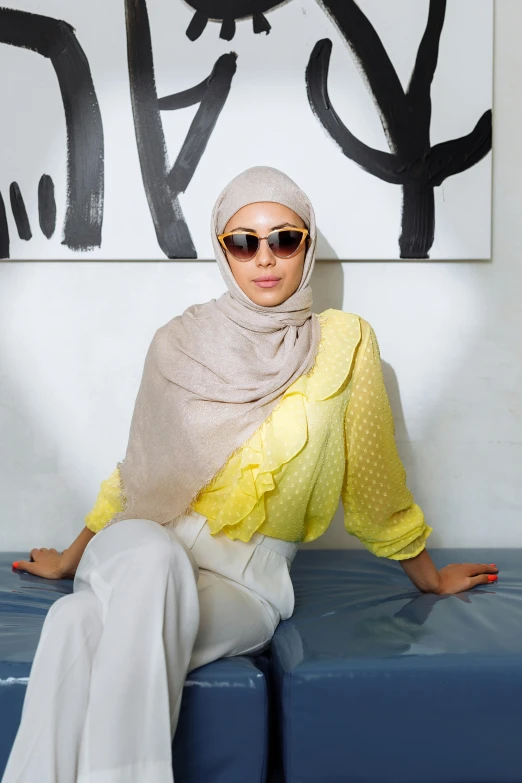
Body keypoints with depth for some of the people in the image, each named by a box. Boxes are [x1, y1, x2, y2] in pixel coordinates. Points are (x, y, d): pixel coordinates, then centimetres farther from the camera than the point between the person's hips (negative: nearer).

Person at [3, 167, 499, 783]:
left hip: (248, 578, -2)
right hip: (139, 554, 2)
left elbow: (374, 481, 11)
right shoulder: (179, 344, 7)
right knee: (151, 550, -37)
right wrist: (68, 561, 26)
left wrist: (428, 578, 20)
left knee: (81, 625, -33)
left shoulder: (345, 344, 1)